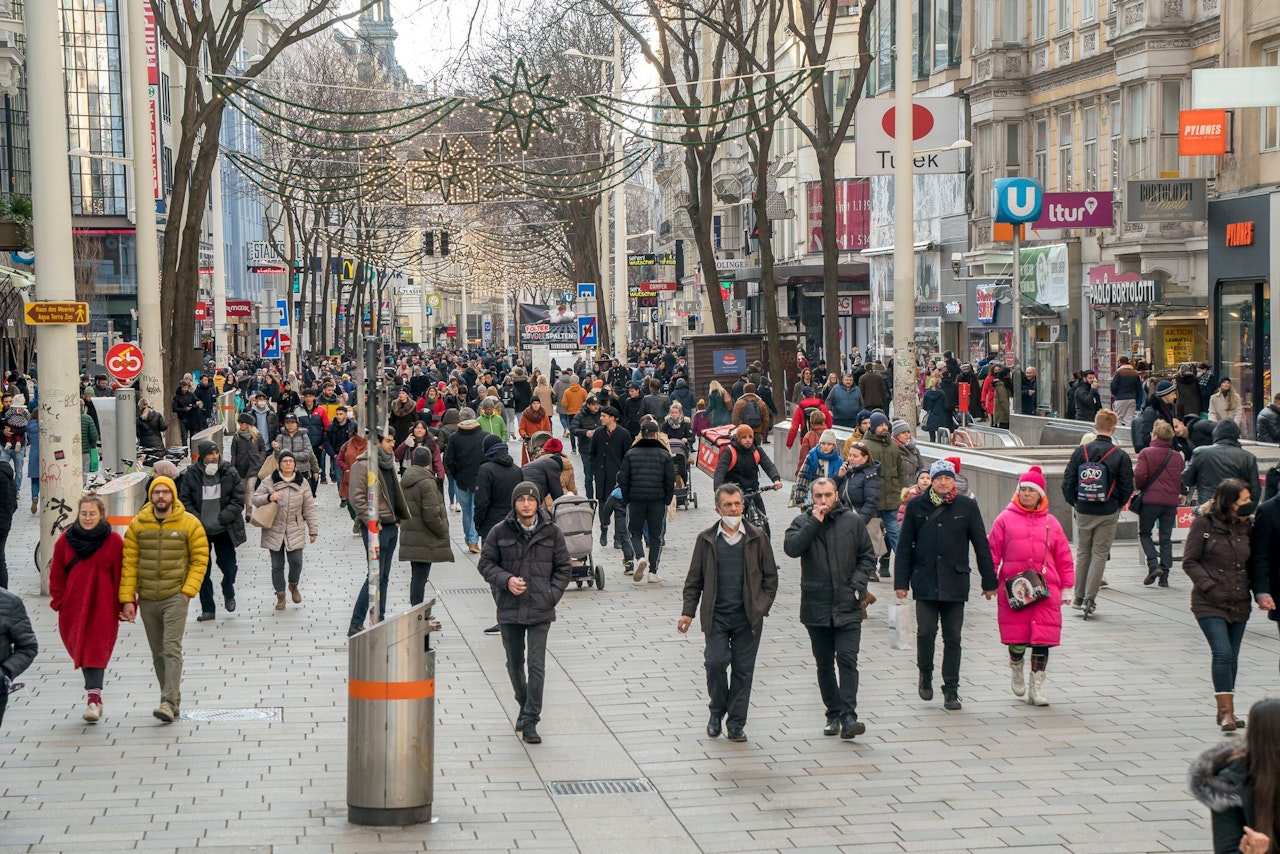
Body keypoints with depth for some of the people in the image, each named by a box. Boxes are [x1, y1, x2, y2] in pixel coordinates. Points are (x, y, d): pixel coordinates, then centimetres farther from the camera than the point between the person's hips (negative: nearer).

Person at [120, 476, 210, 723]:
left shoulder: (189, 523, -3)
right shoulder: (137, 525, 2)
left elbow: (200, 559, -1)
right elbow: (129, 563, 2)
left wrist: (188, 591, -10)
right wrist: (127, 598, -3)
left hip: (176, 597, -4)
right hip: (147, 599, 4)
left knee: (172, 649, -14)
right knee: (158, 653, 10)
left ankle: (169, 703, -18)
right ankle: (174, 700, 20)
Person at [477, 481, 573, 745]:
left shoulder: (551, 533, 1)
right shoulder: (500, 532, 0)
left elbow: (564, 567, 7)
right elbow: (486, 563, 5)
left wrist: (552, 595, -6)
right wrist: (506, 580, -13)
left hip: (540, 611, -1)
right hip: (509, 609, 2)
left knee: (536, 665, -7)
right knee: (515, 664, 14)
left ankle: (531, 721, -4)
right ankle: (524, 706, 37)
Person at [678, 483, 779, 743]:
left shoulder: (757, 538, 4)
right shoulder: (706, 539, 4)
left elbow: (770, 576, 9)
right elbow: (694, 579, 8)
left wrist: (762, 607, -1)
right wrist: (688, 611, 2)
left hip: (748, 616, 0)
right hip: (716, 615, 0)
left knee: (743, 669, 3)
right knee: (715, 662, -11)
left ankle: (736, 724, 13)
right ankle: (717, 712, 13)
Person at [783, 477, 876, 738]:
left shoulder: (852, 521, 4)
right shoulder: (803, 522, 4)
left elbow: (868, 556, 9)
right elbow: (791, 547, -15)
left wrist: (857, 584, -5)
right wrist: (814, 522, -16)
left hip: (848, 607, -1)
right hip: (816, 606, 2)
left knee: (847, 660, -11)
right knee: (824, 665, 9)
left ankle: (848, 716, -16)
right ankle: (833, 714, 20)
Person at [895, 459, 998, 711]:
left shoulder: (967, 506, 2)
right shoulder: (916, 507, 2)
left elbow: (981, 545, 7)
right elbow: (905, 546, 6)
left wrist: (989, 581, 7)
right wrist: (901, 582, 2)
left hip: (955, 582, 0)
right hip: (924, 581, 0)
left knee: (952, 637, 4)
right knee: (926, 631, -7)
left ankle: (951, 690, 13)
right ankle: (925, 675, 19)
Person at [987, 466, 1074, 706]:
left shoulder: (1051, 523, 10)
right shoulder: (1005, 520, 5)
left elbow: (1064, 558, 14)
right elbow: (992, 552, 6)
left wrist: (1066, 588, 12)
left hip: (1045, 590, 1)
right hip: (1013, 590, -1)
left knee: (1043, 638, -2)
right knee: (1017, 636, 0)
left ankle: (1036, 686, 9)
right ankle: (1016, 668, 32)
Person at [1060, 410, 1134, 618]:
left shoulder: (1080, 451, -4)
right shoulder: (1120, 456, -9)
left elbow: (1067, 483, -2)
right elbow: (1127, 487, -6)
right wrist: (1116, 506, 11)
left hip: (1083, 512, 2)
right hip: (1107, 514, -2)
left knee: (1082, 552, 15)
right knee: (1099, 554, 5)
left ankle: (1078, 597, 16)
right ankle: (1090, 599, 2)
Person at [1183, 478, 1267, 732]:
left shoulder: (1247, 525, 5)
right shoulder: (1204, 523, -8)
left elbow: (1253, 565, 12)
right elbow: (1189, 562, -5)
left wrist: (1262, 592, -3)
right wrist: (1211, 587, -15)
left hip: (1239, 603, 5)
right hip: (1209, 604, -5)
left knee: (1231, 657, 9)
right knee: (1223, 653, -16)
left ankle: (1225, 712, 20)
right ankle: (1226, 711, -10)